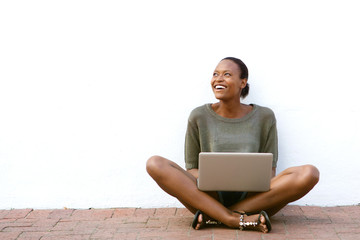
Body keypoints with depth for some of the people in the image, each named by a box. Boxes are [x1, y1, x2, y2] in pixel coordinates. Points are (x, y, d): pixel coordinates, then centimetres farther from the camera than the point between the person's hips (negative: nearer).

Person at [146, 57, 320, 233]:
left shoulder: (264, 117, 7)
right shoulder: (199, 116, 5)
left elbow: (270, 170, 10)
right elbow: (191, 168, 8)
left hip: (252, 197, 1)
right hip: (209, 196, 0)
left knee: (309, 174, -25)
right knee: (155, 164, -24)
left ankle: (212, 217, -26)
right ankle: (240, 220, -32)